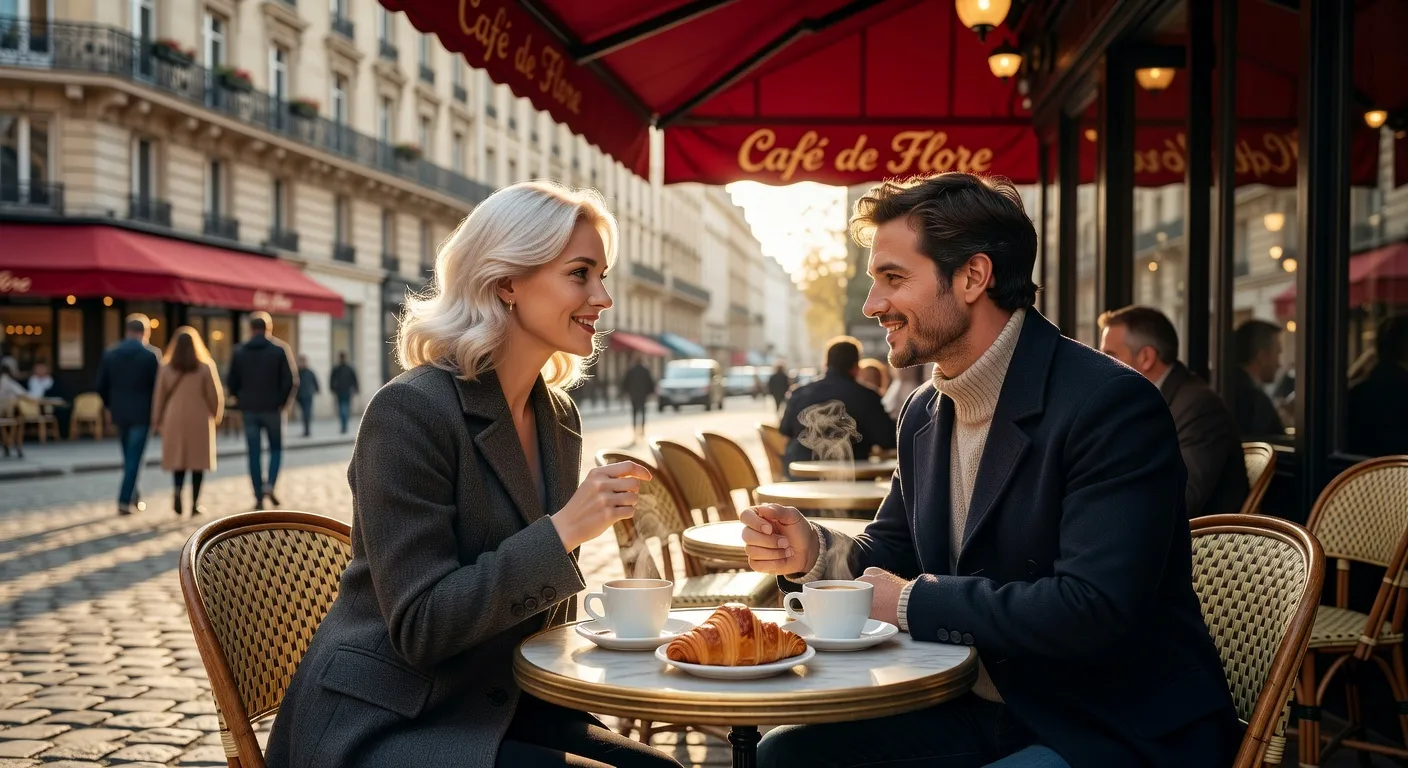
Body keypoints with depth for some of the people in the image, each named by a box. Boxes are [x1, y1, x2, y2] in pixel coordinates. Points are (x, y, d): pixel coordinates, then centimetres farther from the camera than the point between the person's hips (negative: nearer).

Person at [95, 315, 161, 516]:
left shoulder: (110, 354, 3)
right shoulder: (151, 355, -9)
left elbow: (101, 386, 4)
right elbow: (157, 386, -9)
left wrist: (111, 406, 17)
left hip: (119, 413, 4)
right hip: (141, 414, -4)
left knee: (129, 457, 18)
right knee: (134, 458, 0)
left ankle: (133, 497, 26)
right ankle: (125, 501, -4)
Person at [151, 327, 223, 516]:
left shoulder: (166, 368, -1)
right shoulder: (205, 367, -6)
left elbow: (159, 397, 3)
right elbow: (214, 395, -3)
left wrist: (157, 422, 14)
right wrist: (216, 414, 15)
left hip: (174, 421, 2)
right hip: (199, 421, -1)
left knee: (178, 459, 11)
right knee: (198, 461, 6)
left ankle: (177, 490, -15)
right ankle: (195, 504, 5)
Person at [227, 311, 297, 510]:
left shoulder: (239, 352, 1)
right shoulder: (278, 350, -5)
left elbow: (233, 382, 2)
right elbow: (289, 380, -9)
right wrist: (282, 401, 4)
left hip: (249, 409, 2)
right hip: (272, 408, -1)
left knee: (254, 453, 7)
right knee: (276, 448, 13)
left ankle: (259, 496, 6)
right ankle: (270, 485, -8)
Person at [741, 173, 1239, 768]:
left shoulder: (1114, 404, -19)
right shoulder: (924, 413, 7)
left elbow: (1094, 611, -28)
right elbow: (892, 557, 15)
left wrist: (914, 604, -18)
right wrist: (813, 552, -8)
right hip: (983, 712, 7)